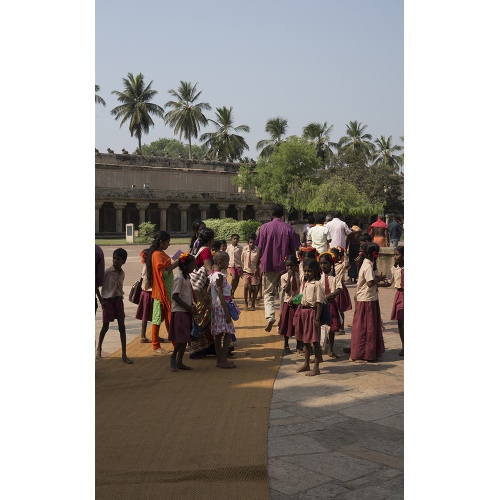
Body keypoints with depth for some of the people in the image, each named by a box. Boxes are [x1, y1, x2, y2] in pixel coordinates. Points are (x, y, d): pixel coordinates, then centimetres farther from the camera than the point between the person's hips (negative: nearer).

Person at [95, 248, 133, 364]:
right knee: (106, 326, 3)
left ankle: (124, 355, -1)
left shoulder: (122, 273, 5)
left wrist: (120, 296, 5)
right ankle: (99, 348, 30)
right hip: (108, 301, -4)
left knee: (122, 327, -1)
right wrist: (101, 300, -13)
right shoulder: (107, 271, -11)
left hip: (118, 300, 5)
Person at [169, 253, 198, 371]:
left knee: (185, 339, 9)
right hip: (179, 311, -9)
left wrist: (192, 307, 6)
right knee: (181, 338, -10)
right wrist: (189, 308, -17)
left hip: (186, 311, 9)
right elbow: (175, 296, -19)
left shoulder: (187, 277, 14)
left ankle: (179, 362, 14)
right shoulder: (179, 278, -14)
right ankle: (173, 357, 7)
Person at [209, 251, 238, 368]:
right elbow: (221, 295, -19)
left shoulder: (212, 274, 11)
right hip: (221, 306, -9)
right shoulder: (220, 276, -16)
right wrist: (227, 312, -19)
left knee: (218, 334, 11)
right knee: (228, 332, -5)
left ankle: (219, 360, 16)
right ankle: (223, 360, -6)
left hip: (215, 306, 9)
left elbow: (208, 291, 16)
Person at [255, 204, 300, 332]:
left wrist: (258, 264, 7)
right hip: (285, 265, 1)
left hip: (269, 264, -1)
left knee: (268, 293, 7)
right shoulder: (289, 228, -1)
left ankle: (270, 316, -15)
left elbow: (260, 248, -3)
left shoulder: (265, 227, -3)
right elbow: (294, 249, 2)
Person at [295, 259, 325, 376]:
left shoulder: (317, 284, -13)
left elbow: (319, 302, -15)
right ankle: (306, 364, 29)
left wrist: (317, 318, -18)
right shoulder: (304, 283, 12)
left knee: (315, 340, -1)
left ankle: (316, 367, 4)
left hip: (312, 312, -8)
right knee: (305, 340, 17)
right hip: (303, 311, 8)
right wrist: (298, 313, 15)